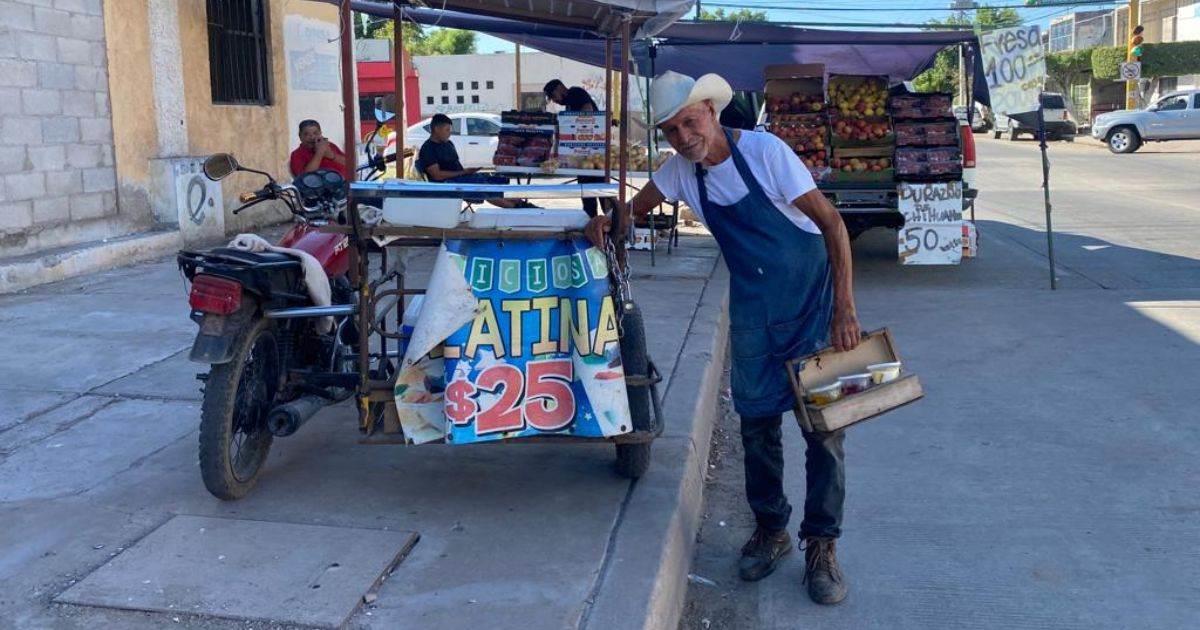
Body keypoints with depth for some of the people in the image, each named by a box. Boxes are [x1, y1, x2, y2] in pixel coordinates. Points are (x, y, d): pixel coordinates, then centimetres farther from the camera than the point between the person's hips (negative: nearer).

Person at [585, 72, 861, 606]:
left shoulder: (763, 150, -17)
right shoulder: (681, 169, -1)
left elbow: (831, 223, -16)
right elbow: (639, 206, 15)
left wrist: (844, 309, -20)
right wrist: (610, 221, -10)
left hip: (811, 293, -4)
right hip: (752, 307, 4)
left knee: (822, 423, -2)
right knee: (757, 420, 6)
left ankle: (821, 545, 10)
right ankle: (770, 530, 25)